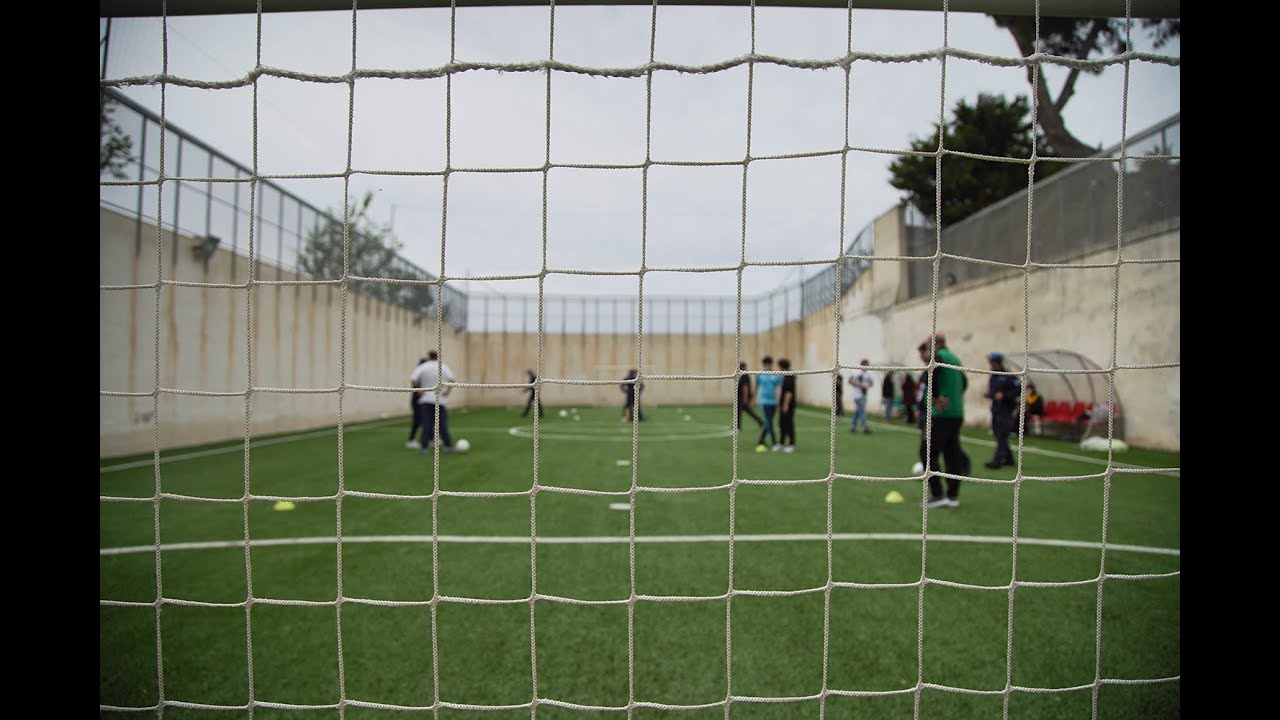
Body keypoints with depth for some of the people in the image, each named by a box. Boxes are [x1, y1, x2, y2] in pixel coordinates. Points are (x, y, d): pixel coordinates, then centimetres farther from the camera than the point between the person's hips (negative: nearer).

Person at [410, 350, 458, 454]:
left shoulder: (421, 367, 2)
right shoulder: (443, 367, 3)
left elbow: (412, 380, -10)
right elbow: (452, 379, -10)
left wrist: (418, 388, 5)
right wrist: (448, 391, -2)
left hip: (425, 400, 0)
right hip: (439, 400, 0)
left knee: (426, 424, 2)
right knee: (442, 424, 4)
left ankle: (424, 446, 2)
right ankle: (448, 445, 4)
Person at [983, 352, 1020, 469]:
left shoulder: (1008, 376, -11)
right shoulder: (993, 376, 13)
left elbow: (1019, 389, -15)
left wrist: (1004, 395, -20)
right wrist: (989, 395, 4)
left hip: (1006, 410, -8)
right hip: (995, 409, 8)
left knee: (1002, 436, -11)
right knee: (997, 434, 11)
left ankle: (997, 460, -15)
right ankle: (1008, 458, 23)